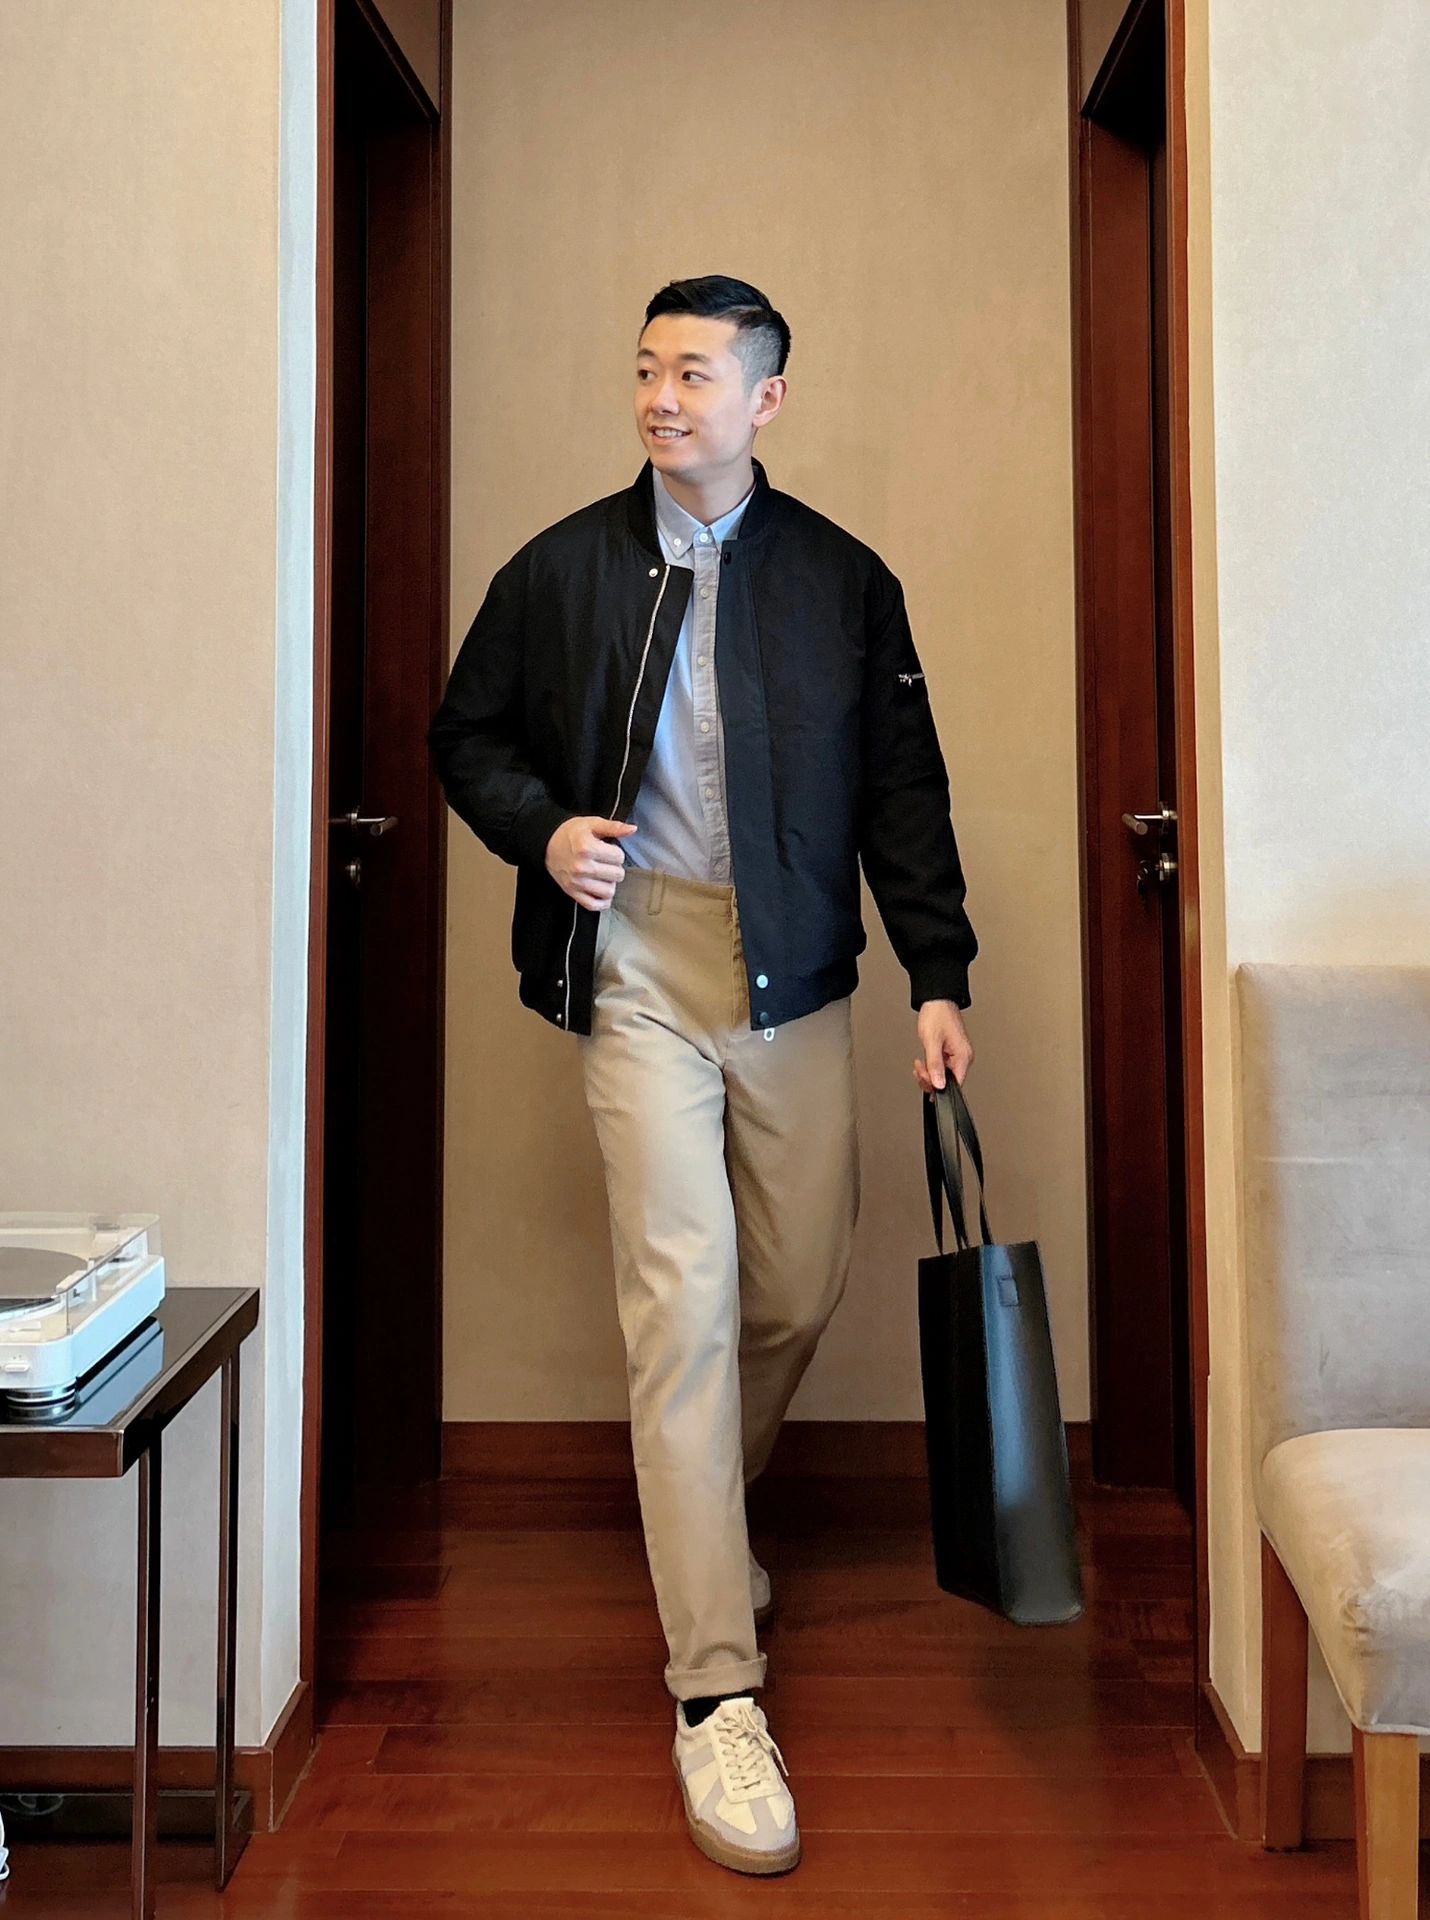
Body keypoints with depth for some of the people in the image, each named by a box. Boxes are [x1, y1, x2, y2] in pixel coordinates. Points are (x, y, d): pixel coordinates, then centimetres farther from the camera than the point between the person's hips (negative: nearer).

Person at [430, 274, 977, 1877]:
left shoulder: (846, 581, 6)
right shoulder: (561, 570, 4)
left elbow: (904, 791, 5)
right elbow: (468, 735, 12)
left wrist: (939, 978, -3)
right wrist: (541, 831, -9)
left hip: (794, 979, 3)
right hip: (638, 973, -2)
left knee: (802, 1290, 9)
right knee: (684, 1297, -10)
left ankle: (702, 1518, 41)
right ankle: (716, 1691, -2)